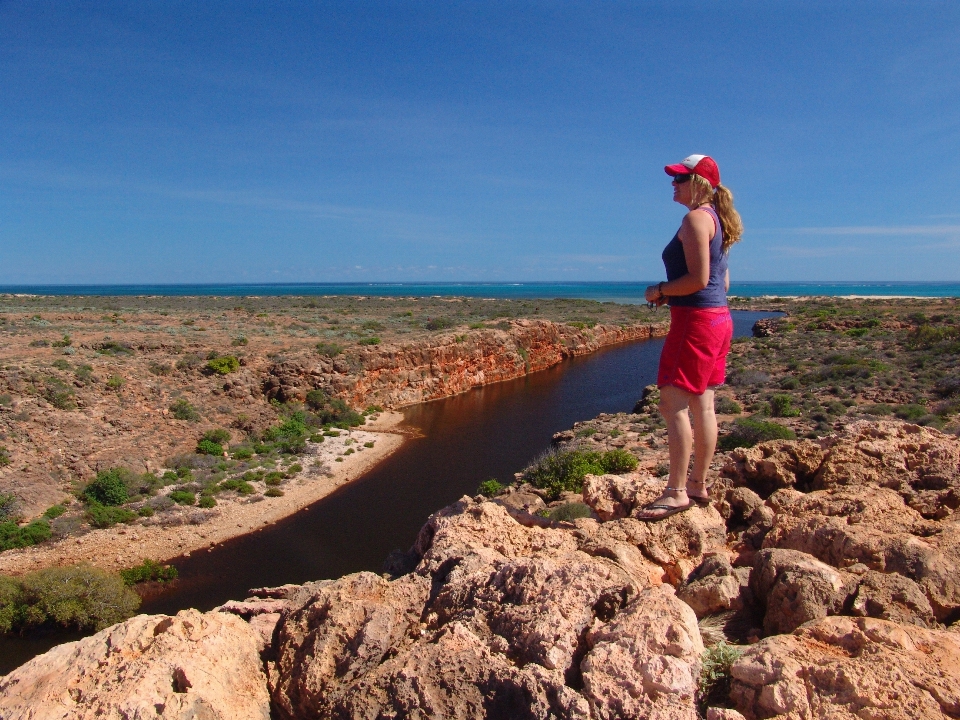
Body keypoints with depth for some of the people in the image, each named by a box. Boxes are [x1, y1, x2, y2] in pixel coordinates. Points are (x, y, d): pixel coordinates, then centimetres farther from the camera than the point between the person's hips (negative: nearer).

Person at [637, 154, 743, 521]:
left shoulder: (695, 218, -12)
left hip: (696, 320, -10)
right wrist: (672, 292, 15)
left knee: (674, 403, -8)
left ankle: (676, 492, -5)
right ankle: (698, 485, 19)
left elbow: (698, 279, -20)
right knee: (702, 405, 12)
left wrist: (660, 290, -7)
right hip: (718, 317, 10)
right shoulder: (715, 220, 17)